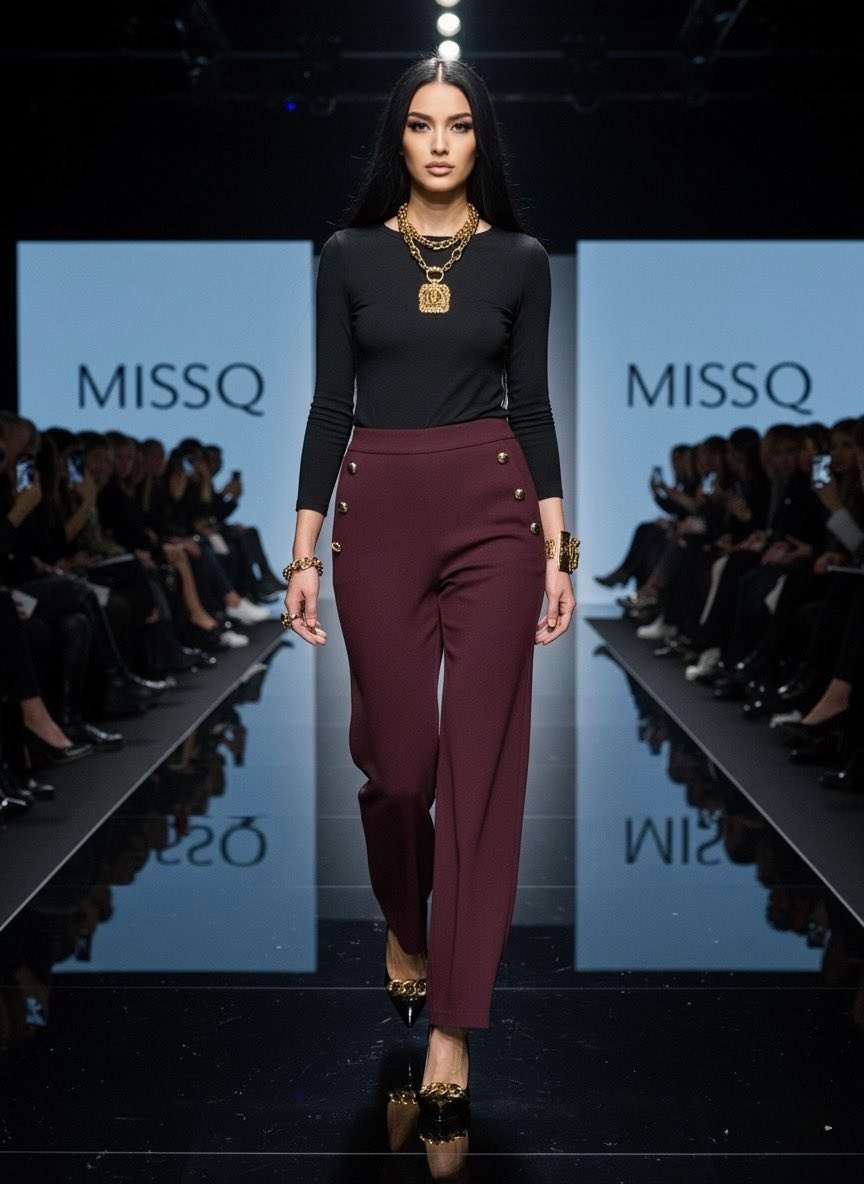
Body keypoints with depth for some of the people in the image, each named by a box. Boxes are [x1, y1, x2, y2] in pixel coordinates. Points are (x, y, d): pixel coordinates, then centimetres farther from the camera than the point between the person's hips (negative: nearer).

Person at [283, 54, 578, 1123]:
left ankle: (452, 1020, 6)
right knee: (396, 754, 5)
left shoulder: (520, 258, 5)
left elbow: (533, 406, 5)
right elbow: (329, 405, 3)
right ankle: (403, 925, 38)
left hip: (494, 513, 0)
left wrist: (558, 550, 0)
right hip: (379, 514, 0)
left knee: (481, 757, -2)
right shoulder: (349, 255, 4)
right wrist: (303, 551, -2)